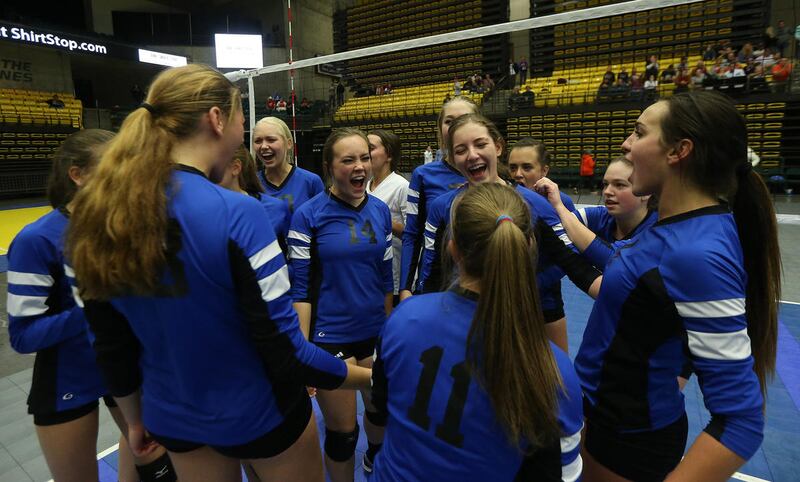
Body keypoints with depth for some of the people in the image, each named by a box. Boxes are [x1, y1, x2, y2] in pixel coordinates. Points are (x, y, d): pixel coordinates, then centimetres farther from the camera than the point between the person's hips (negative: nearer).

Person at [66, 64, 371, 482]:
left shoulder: (100, 215, -9)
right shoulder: (237, 213, -28)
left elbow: (110, 349, 0)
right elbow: (284, 352, -25)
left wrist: (135, 420, 16)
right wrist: (372, 377, -9)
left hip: (173, 420, 5)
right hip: (258, 414, -5)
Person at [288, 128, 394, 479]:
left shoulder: (381, 210, 0)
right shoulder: (308, 215, -14)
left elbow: (385, 276, 7)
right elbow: (300, 287, -12)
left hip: (376, 332, 5)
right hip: (330, 337, -5)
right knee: (342, 430, 8)